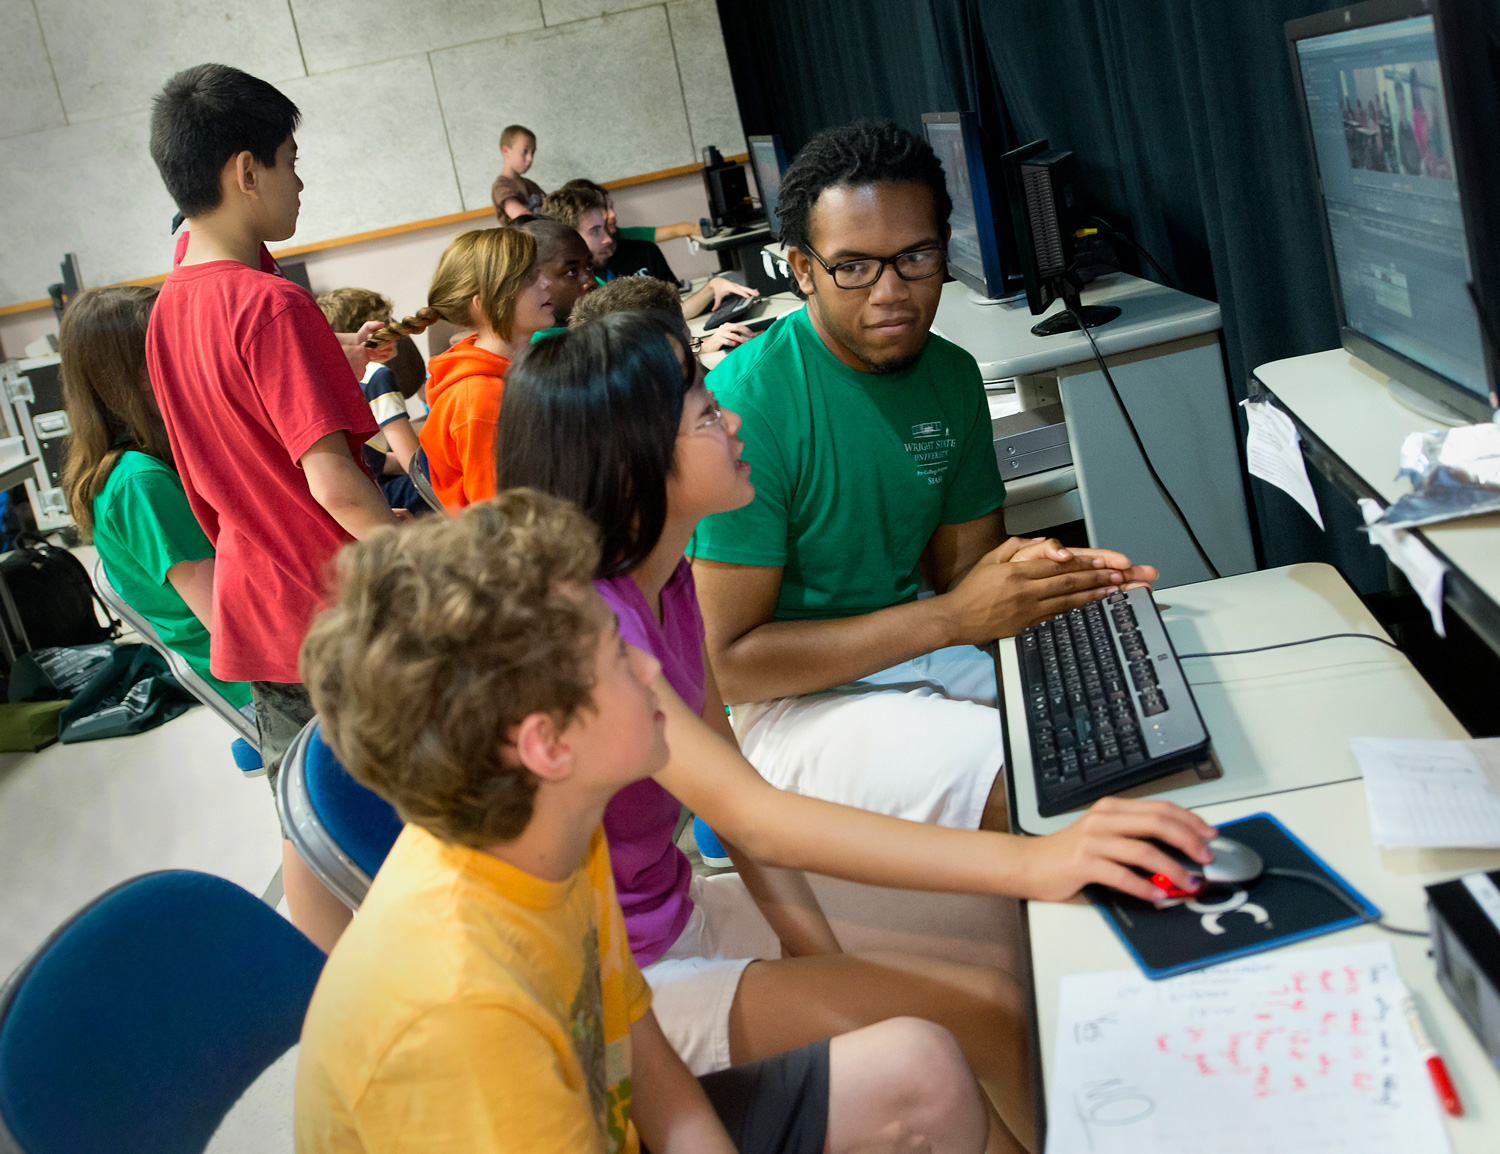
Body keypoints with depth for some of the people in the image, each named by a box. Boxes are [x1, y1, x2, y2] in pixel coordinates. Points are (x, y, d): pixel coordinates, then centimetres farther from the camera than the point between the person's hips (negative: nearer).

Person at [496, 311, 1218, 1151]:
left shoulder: (666, 578, 1)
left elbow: (729, 783, 4)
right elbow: (750, 818, -36)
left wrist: (821, 955, -7)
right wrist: (1033, 864, -42)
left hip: (683, 915, 8)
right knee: (987, 1014, -15)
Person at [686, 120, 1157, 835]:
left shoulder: (952, 376, 2)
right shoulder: (747, 403, -20)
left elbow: (958, 569, 9)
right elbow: (723, 663, -20)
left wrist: (1030, 578, -16)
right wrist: (950, 618, -24)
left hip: (921, 649, 7)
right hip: (790, 700, -7)